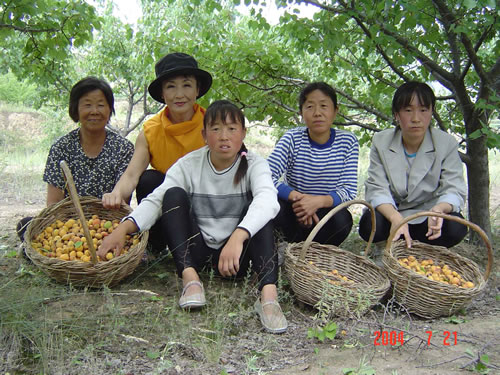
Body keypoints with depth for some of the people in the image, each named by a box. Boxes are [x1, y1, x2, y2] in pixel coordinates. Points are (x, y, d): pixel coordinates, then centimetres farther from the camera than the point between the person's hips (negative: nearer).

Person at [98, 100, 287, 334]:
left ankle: (268, 292, -41)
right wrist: (123, 229, -34)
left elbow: (267, 200, -30)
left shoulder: (254, 165, -9)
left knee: (259, 209, -25)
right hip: (196, 251, 1)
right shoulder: (189, 165, -3)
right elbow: (155, 200, -14)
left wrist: (237, 237, -50)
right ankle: (190, 277, -31)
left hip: (235, 253, -1)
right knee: (174, 194, -17)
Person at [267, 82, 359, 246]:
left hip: (327, 211, 0)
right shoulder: (293, 138, -9)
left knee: (342, 218, -33)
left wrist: (319, 201, -33)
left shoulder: (348, 142, -6)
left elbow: (348, 190, -13)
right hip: (294, 212, 0)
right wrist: (297, 196, -37)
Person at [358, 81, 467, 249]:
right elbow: (377, 189, -17)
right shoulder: (381, 142, -9)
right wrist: (396, 218, -39)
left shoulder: (447, 144, -10)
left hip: (427, 215, 1)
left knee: (455, 228, -30)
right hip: (391, 211, 0)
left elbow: (454, 190, -16)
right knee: (369, 225, -32)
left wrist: (439, 209, -42)